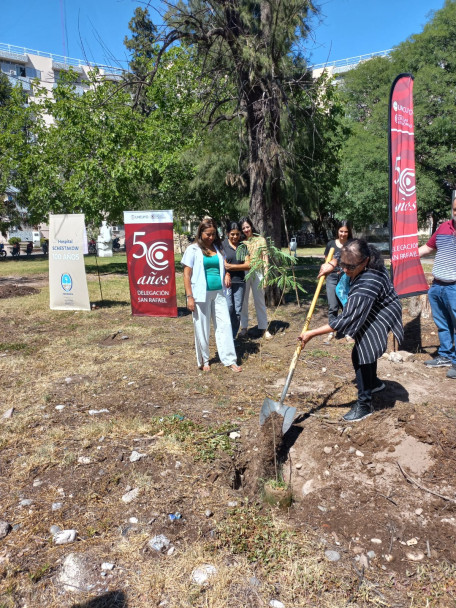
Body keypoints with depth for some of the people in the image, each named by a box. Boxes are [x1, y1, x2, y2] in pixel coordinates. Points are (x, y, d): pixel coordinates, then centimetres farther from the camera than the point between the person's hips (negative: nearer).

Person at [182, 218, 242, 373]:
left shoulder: (218, 248, 11)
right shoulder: (193, 249, -2)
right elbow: (187, 274, -4)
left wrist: (226, 275, -1)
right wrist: (189, 296, -11)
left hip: (218, 293, 4)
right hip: (201, 294, -4)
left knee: (225, 325, 2)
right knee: (202, 328, 4)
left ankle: (229, 360, 9)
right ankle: (203, 361, 19)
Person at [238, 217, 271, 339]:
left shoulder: (260, 240, 4)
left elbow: (265, 258, 3)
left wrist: (266, 274, -4)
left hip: (257, 273, -1)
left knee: (260, 301, 4)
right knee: (243, 301, 6)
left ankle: (264, 328, 12)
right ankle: (244, 327, 17)